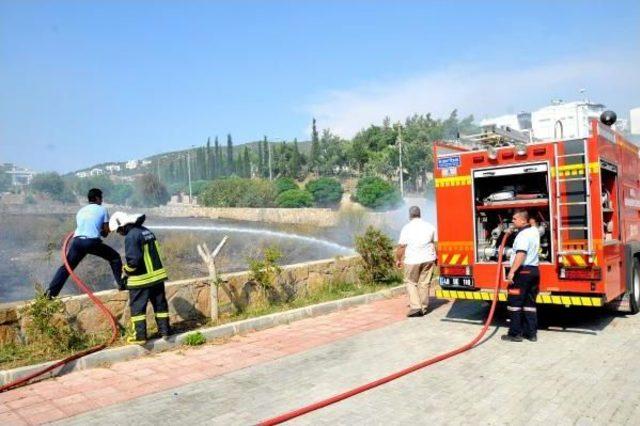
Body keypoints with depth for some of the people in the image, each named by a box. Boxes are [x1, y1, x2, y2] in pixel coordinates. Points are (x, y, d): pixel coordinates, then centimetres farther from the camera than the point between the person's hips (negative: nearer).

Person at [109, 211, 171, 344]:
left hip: (142, 278, -8)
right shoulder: (147, 231, 10)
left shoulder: (131, 236, -17)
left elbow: (133, 260, -22)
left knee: (137, 307, 5)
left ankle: (139, 336, 8)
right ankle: (165, 330, 21)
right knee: (160, 304, 14)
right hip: (157, 274, 8)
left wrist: (126, 270, -2)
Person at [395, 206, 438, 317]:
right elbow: (436, 243, 6)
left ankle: (415, 307, -3)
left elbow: (401, 246, -8)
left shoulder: (406, 228, -7)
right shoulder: (430, 226, 3)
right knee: (425, 283, 11)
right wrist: (436, 258, 18)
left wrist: (398, 259, 4)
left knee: (410, 282, 9)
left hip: (412, 260, -3)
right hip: (428, 259, 3)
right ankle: (423, 308, 16)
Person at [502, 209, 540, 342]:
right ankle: (531, 333, 15)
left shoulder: (523, 234, -16)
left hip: (522, 271, -9)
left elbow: (521, 254, -29)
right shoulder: (534, 230, 12)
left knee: (514, 303, -2)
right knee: (530, 303, 13)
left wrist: (512, 271, -32)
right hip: (534, 270, 9)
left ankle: (515, 333, 1)